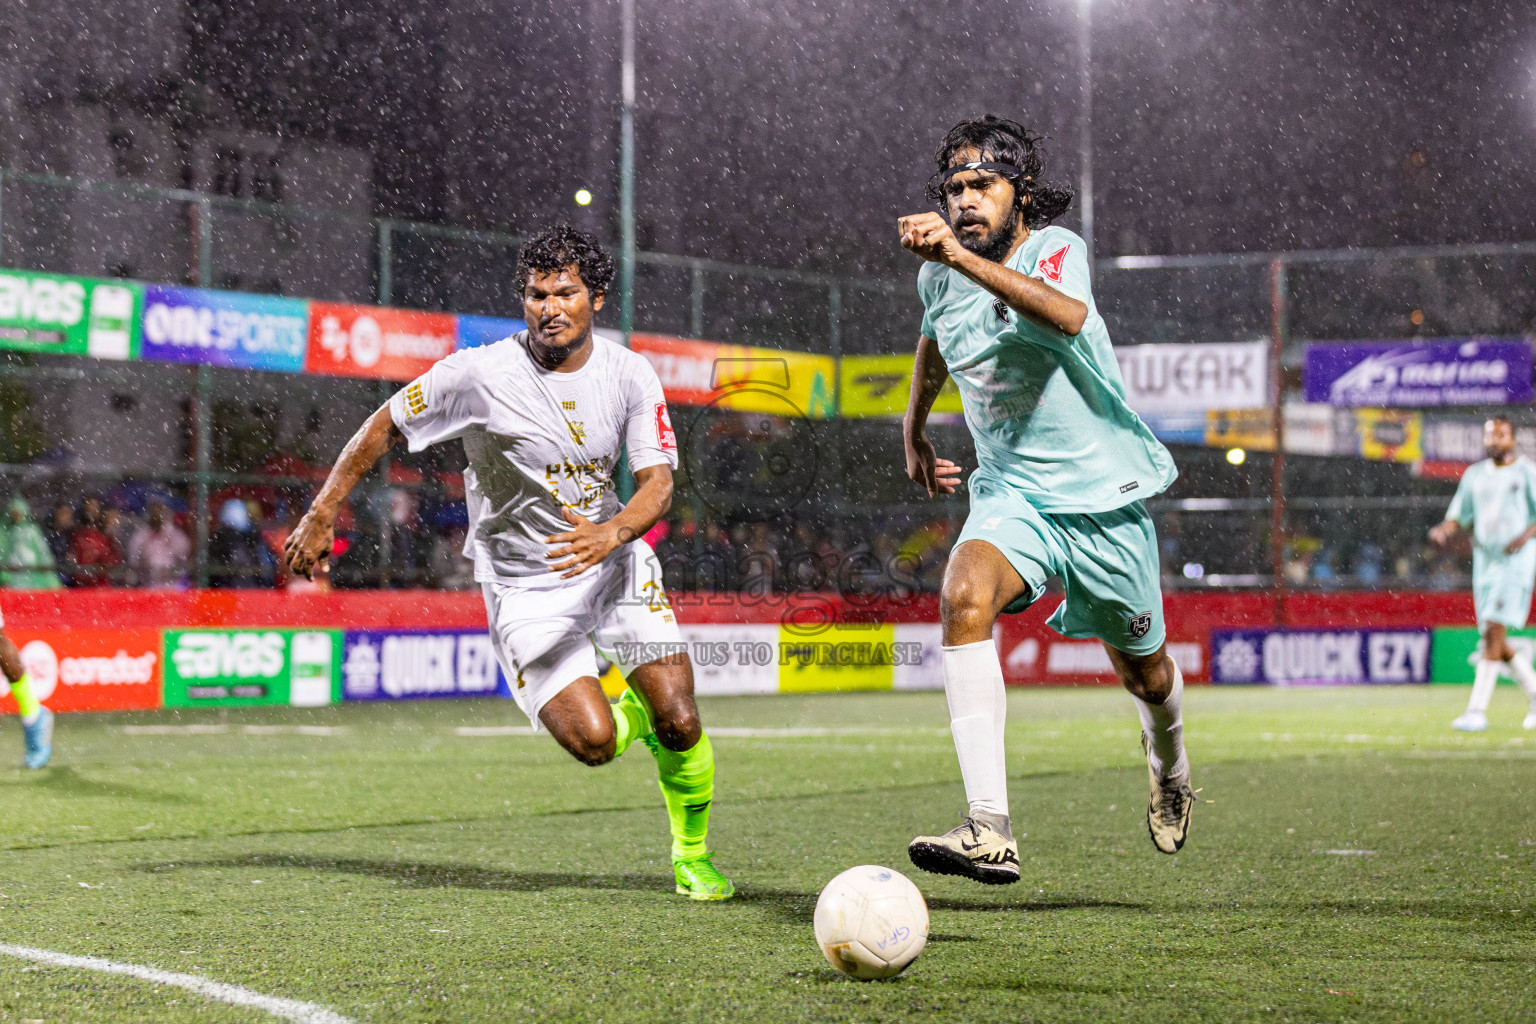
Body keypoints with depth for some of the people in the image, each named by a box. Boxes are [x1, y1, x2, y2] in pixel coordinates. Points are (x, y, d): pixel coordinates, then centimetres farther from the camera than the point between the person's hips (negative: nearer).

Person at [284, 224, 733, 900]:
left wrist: (612, 532, -30)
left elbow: (658, 482, -9)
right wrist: (321, 515, -5)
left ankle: (692, 855, 20)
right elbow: (386, 427, -3)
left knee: (680, 724, -9)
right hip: (523, 584, -3)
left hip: (612, 558, 3)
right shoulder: (479, 375, -15)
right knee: (592, 742, -20)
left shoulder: (629, 374, -5)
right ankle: (626, 712, 20)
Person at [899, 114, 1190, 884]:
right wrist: (914, 428, 29)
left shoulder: (1053, 250, -16)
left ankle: (1170, 772, 53)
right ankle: (990, 831, -38)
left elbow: (1068, 316, -42)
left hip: (1104, 495, -3)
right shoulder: (939, 274, 2)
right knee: (963, 598, -30)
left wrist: (961, 257, -51)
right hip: (1011, 494, 3)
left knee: (1143, 672, 13)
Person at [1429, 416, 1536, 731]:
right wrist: (1443, 530, -6)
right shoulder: (1475, 474, 14)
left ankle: (1477, 710, -17)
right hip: (1484, 558, 6)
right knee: (1492, 638, 6)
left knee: (1493, 632, -15)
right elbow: (1459, 516, 15)